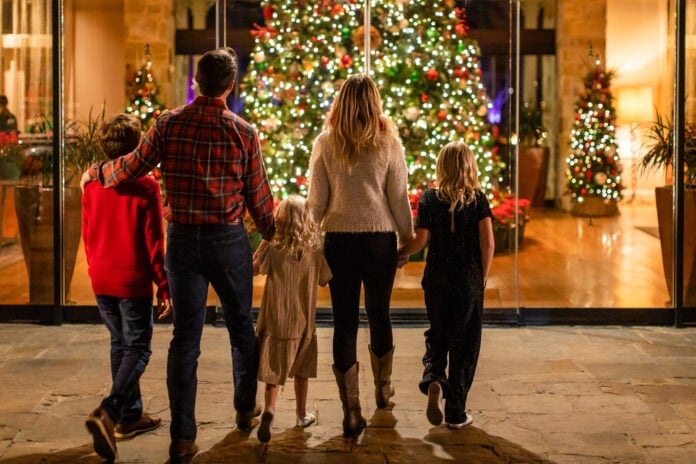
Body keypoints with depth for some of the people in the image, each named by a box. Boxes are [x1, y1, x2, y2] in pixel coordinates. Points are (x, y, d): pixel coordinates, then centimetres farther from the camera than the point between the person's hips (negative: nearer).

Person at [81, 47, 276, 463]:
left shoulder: (169, 124, -3)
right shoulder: (243, 131, -7)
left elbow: (135, 166, 0)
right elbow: (258, 196, -3)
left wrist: (94, 173, 19)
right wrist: (272, 235, 13)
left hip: (182, 238, 1)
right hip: (228, 238, -1)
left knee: (185, 337, 5)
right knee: (242, 327, 18)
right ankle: (246, 409, 34)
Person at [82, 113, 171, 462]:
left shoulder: (92, 187, 3)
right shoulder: (145, 187, -12)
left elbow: (88, 237, 11)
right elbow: (154, 242, -12)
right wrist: (164, 286, -5)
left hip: (101, 280, 6)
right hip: (133, 280, -6)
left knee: (120, 344, 17)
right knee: (138, 349, 2)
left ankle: (131, 415, 25)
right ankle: (108, 411, -18)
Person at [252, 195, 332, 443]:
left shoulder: (272, 245, -10)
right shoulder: (315, 249, -6)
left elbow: (253, 268, -5)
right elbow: (324, 280, 5)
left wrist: (263, 245, 3)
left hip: (275, 318, -1)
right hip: (303, 321, 1)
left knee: (274, 368, 2)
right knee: (301, 369, 18)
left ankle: (269, 408, -21)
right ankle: (302, 414, 31)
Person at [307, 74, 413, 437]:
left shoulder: (325, 143, -3)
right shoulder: (389, 144, -4)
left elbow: (316, 200, -1)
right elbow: (399, 199, -1)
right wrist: (409, 237, 11)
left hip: (339, 240, -1)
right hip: (380, 239, 1)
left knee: (344, 322, 3)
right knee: (379, 314, 18)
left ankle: (351, 412, 5)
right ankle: (383, 389, 39)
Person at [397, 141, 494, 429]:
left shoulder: (429, 198, -2)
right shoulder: (478, 199, -3)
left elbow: (421, 239, -7)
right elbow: (487, 243, -8)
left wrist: (400, 254, 10)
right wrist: (483, 275, 4)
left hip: (437, 279, 1)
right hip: (469, 281, -1)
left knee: (438, 335, 18)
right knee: (464, 343, 8)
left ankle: (433, 378, -12)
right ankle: (456, 413, 11)